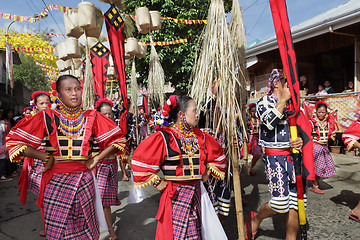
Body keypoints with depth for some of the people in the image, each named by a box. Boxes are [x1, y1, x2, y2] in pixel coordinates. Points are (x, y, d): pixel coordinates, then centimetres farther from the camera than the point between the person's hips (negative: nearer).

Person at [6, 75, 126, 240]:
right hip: (55, 181, 0)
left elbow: (117, 139, 5)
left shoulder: (92, 118, -1)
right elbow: (14, 140, 2)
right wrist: (45, 157, -5)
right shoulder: (48, 118, -2)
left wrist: (97, 159, -2)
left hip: (83, 181, 1)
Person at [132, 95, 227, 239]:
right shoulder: (163, 137, -14)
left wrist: (207, 173, 10)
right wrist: (157, 183, -9)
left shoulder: (200, 137, 4)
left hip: (195, 194, 5)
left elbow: (218, 155, 20)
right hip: (174, 195, -5)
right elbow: (140, 158, -13)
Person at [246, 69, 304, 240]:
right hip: (275, 157, -6)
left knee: (295, 204, 5)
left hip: (294, 156, 6)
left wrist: (301, 141, -3)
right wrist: (283, 99, -14)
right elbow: (269, 122, -22)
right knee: (280, 204, -10)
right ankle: (255, 219, 19)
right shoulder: (264, 102, -2)